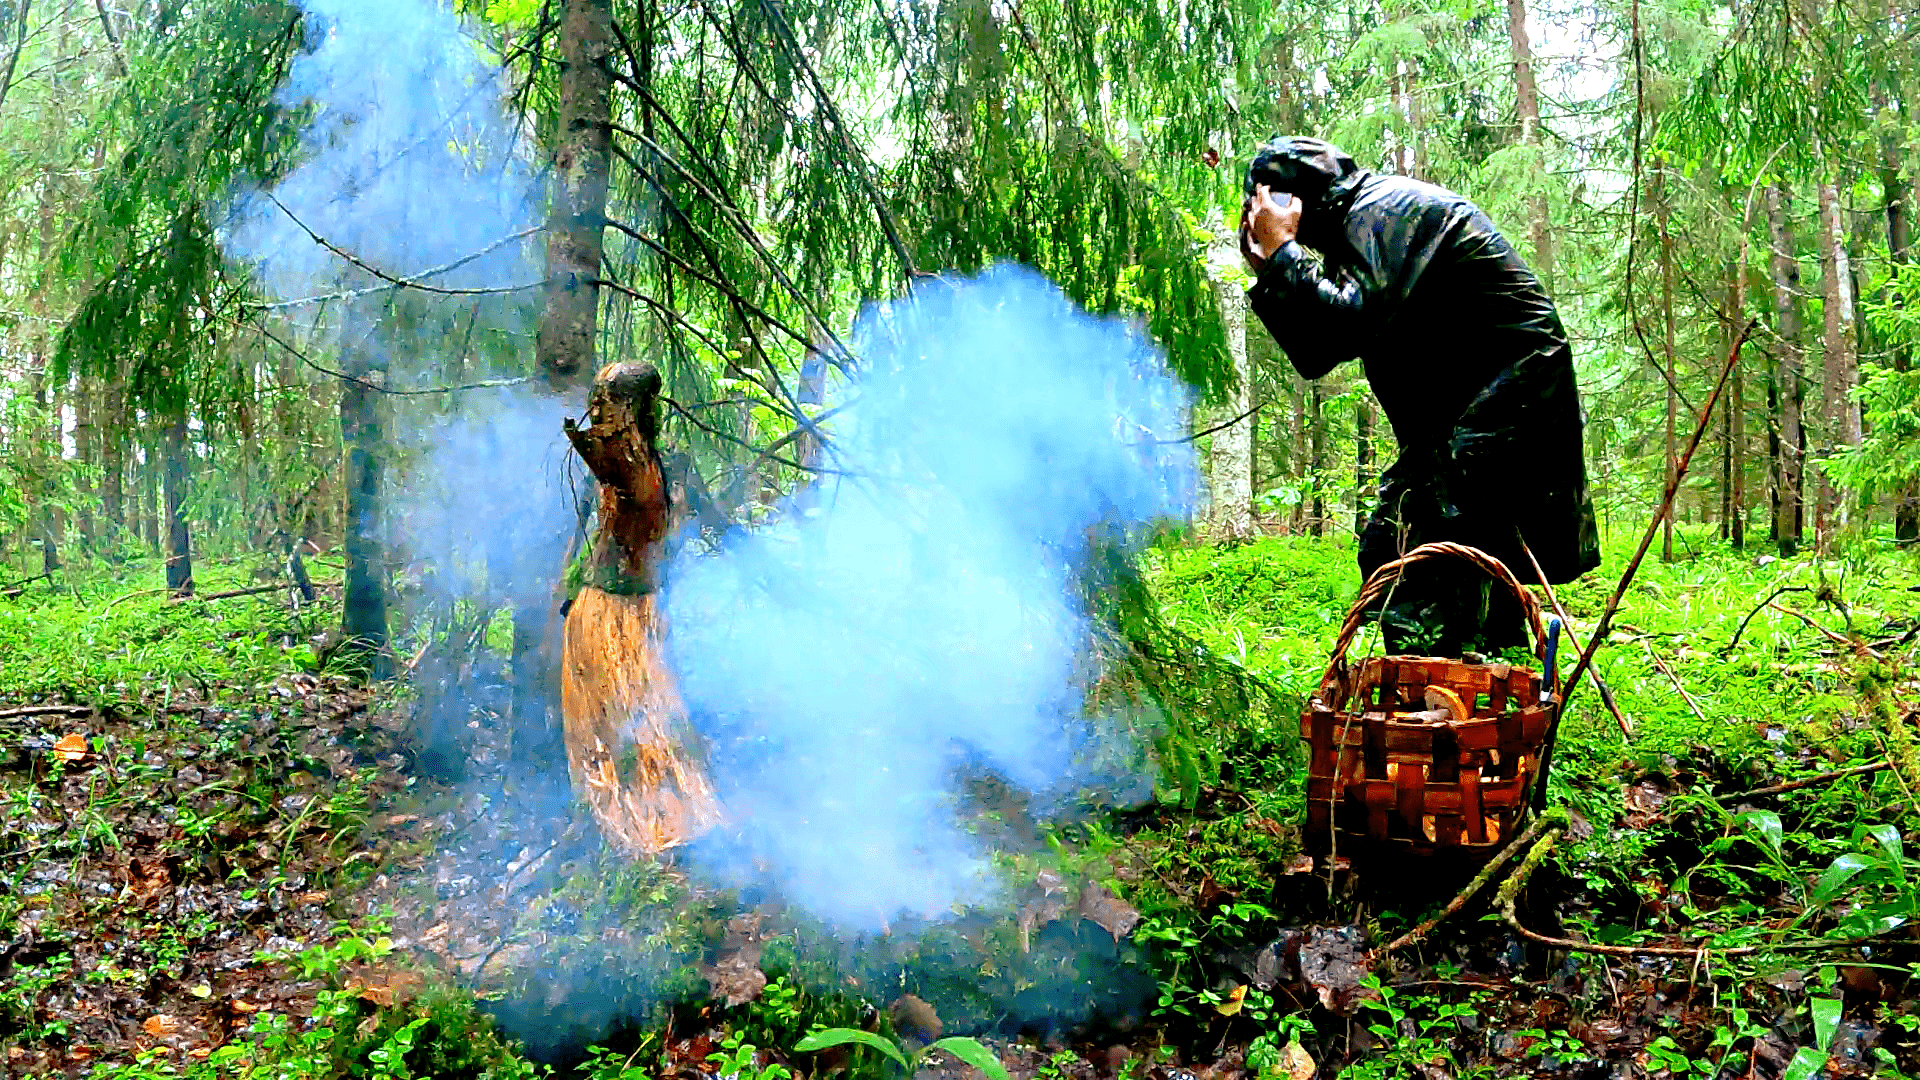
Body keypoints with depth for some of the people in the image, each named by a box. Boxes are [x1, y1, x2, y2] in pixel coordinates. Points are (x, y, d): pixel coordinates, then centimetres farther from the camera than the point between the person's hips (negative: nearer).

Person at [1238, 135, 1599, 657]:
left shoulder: (1382, 208, -10)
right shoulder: (1359, 223, 19)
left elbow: (1351, 324, -26)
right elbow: (1318, 356, 15)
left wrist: (1281, 252, -16)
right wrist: (1268, 277, 6)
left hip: (1506, 395, -10)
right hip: (1462, 414, 10)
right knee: (1385, 544, 14)